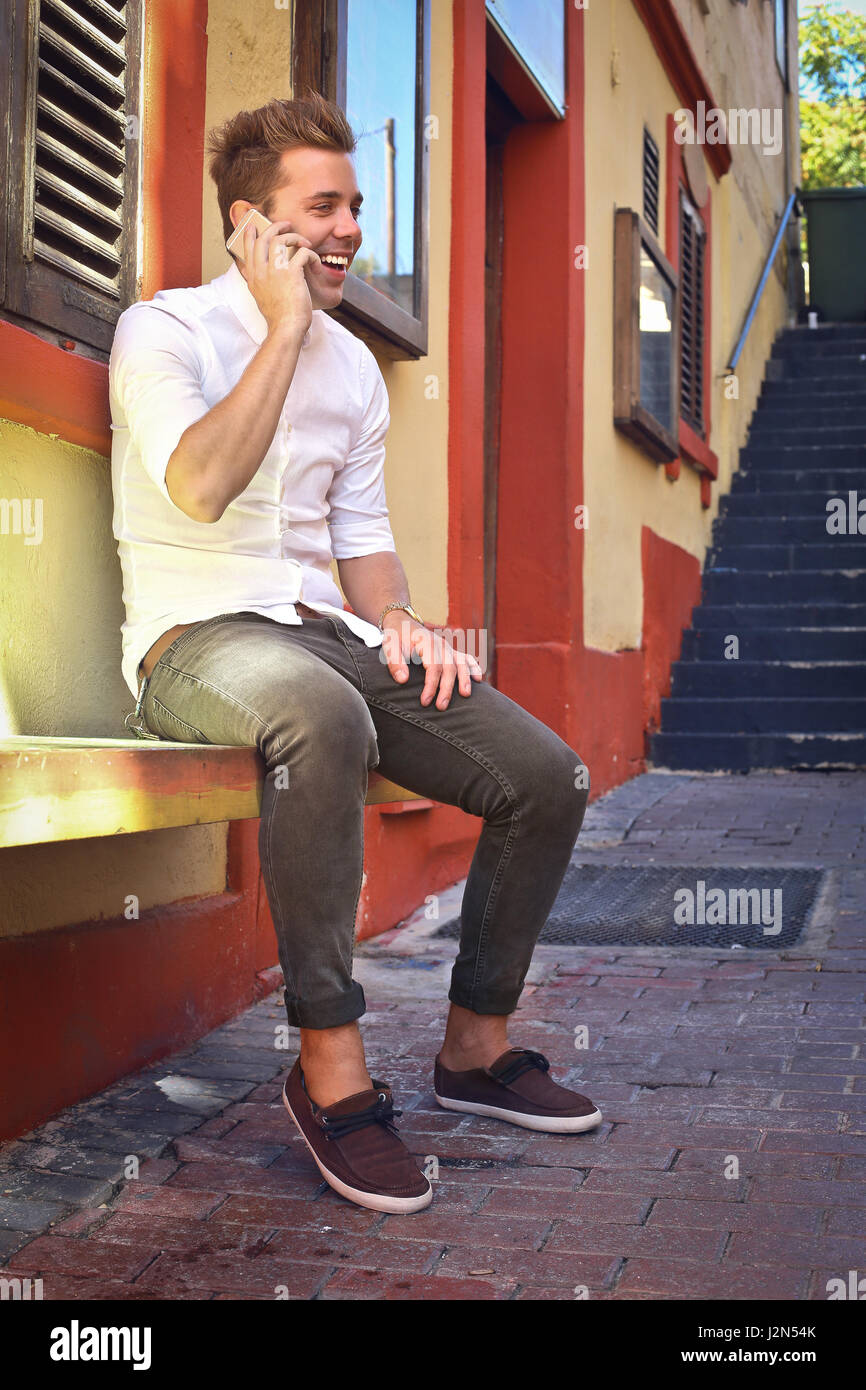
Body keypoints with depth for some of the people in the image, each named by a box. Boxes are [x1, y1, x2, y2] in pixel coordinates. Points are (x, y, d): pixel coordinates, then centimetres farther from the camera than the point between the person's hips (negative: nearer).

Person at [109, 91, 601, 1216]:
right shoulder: (164, 330, -3)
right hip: (195, 638, -6)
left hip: (325, 634, 7)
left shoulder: (354, 365, 17)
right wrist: (284, 329, -15)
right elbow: (200, 488, -21)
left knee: (549, 778, -10)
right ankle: (331, 1067, -28)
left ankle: (476, 1046, 10)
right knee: (324, 718, -42)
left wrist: (398, 621, 0)